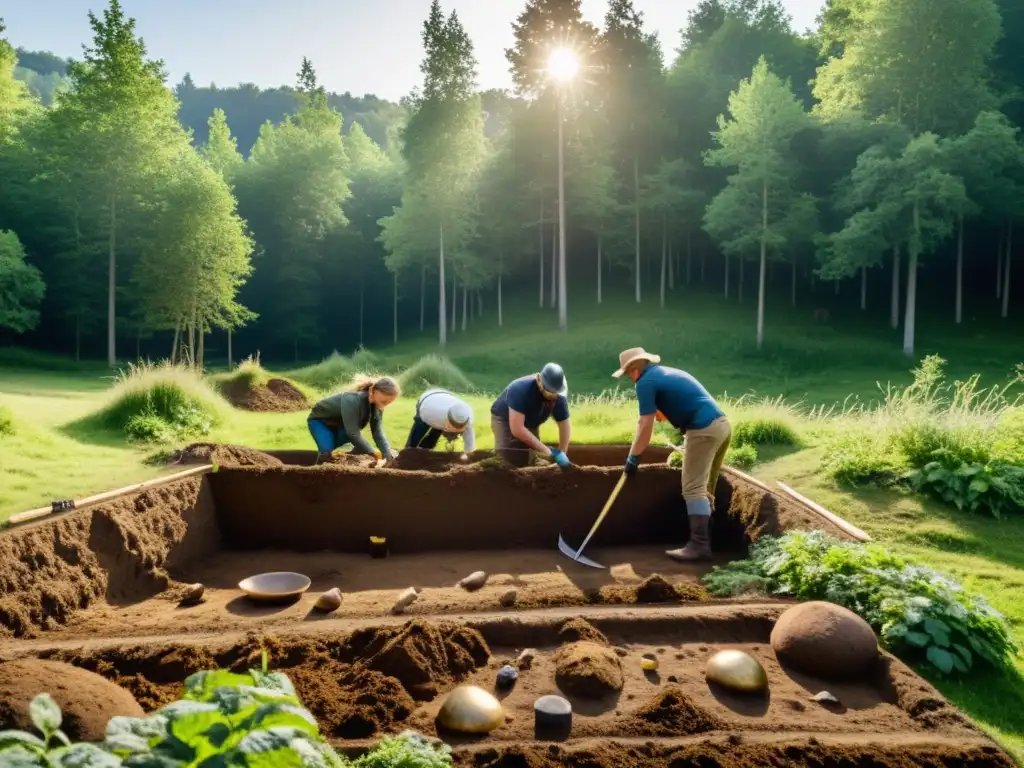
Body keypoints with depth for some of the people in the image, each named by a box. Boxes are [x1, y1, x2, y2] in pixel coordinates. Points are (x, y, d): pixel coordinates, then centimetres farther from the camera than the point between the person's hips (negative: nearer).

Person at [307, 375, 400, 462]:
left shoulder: (376, 406, -19)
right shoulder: (352, 400, -42)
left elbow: (378, 432, -19)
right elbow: (353, 434, -42)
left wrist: (389, 456, -30)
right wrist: (373, 455, -40)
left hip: (339, 425, 7)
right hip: (320, 421, -7)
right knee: (327, 453, -25)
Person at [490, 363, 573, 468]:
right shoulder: (521, 390, -39)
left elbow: (565, 426, -9)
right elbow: (517, 429, -43)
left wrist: (561, 453, -21)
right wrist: (548, 451, -42)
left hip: (530, 424, 6)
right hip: (504, 420, -6)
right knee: (514, 460, -25)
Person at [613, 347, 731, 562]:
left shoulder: (646, 382, -5)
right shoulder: (667, 372, 23)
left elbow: (646, 426, -7)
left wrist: (633, 457, 0)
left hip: (703, 430, -10)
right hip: (721, 424, 10)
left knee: (693, 489, -6)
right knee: (704, 488, 15)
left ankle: (699, 545, -6)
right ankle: (704, 539, 21)